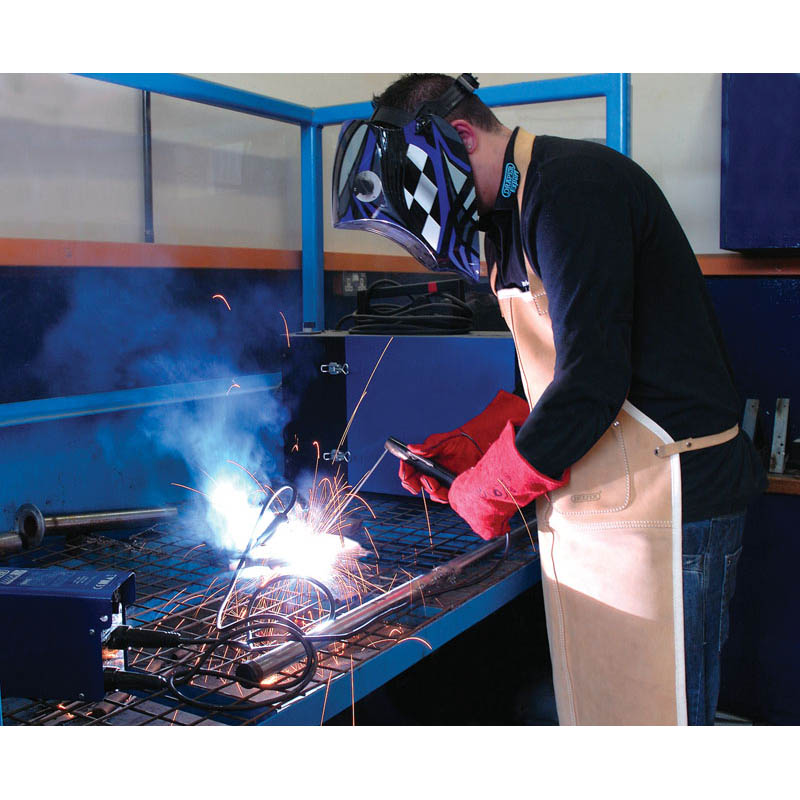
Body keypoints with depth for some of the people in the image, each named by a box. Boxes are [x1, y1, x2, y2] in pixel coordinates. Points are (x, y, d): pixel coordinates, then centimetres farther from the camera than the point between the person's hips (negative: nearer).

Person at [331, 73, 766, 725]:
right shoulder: (510, 215, 15)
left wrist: (491, 487, -10)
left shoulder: (573, 186, -16)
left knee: (643, 713, 1)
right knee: (586, 711, 17)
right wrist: (472, 443, 10)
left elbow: (592, 385, -23)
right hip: (580, 512, 10)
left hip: (658, 507, -9)